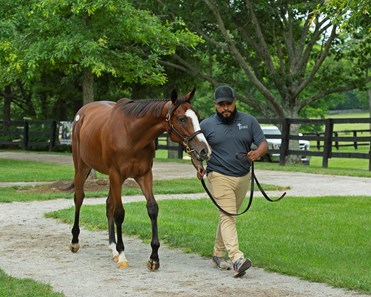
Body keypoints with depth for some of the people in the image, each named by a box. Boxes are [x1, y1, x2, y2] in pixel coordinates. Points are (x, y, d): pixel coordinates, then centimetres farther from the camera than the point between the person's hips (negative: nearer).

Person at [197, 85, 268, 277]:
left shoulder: (249, 121, 3)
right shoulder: (206, 125, -1)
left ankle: (218, 255, 25)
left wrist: (257, 153, -25)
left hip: (243, 177, 4)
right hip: (219, 177, -4)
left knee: (229, 216, 13)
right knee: (227, 217, -15)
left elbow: (263, 144, -2)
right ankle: (237, 259, -27)